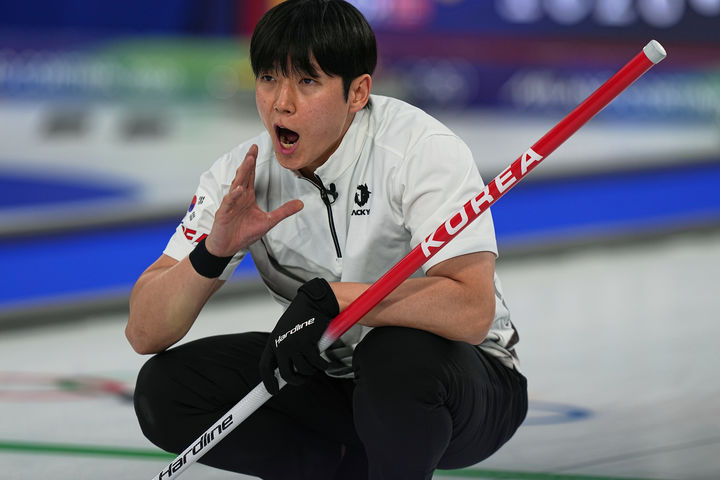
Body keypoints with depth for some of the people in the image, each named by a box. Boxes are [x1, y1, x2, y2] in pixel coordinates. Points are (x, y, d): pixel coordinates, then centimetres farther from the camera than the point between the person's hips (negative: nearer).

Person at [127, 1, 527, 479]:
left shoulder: (424, 148, -23)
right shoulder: (240, 175, -8)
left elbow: (472, 310, -36)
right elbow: (145, 333, -11)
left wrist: (328, 298, -37)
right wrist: (214, 253, -29)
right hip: (333, 380, 5)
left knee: (399, 353, -38)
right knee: (165, 389, -12)